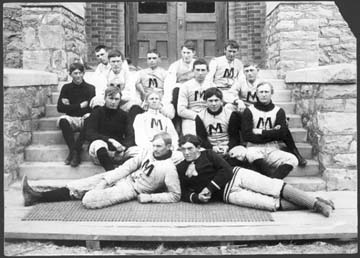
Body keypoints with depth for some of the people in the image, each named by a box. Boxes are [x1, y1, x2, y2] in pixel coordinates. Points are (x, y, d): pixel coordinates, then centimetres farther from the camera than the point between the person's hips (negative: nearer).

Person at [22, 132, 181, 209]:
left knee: (89, 200, -27)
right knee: (75, 187, 0)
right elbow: (127, 167, 2)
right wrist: (105, 181, -6)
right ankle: (36, 197, 5)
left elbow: (175, 195, -13)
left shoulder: (169, 168, -15)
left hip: (132, 189, -7)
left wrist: (150, 197, -18)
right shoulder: (148, 152, 4)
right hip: (122, 177, 7)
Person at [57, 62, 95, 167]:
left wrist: (70, 106, -4)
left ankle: (74, 150, -31)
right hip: (71, 120, 1)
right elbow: (60, 108, -1)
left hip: (84, 119, -1)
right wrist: (80, 106, -6)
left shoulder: (90, 88, 5)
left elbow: (91, 107, -8)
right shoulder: (66, 88, 9)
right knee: (63, 120, -31)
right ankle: (75, 152, -34)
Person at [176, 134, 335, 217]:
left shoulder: (208, 154, 7)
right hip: (227, 193, -1)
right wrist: (197, 197, -13)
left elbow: (226, 170, -4)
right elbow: (184, 193, 8)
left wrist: (209, 188, -13)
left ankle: (316, 203, -14)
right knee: (271, 203, -20)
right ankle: (308, 205, -14)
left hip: (237, 175, 1)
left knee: (275, 186, -18)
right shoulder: (179, 170, 9)